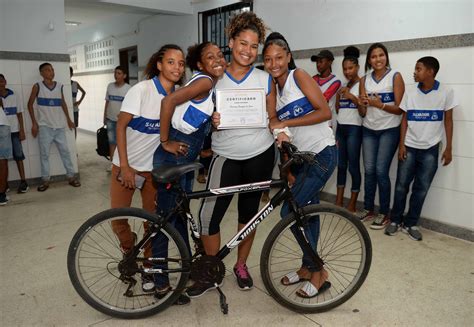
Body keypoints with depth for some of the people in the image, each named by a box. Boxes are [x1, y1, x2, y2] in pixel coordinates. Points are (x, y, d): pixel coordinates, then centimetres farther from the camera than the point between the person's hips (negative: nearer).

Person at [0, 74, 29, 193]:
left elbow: (19, 114, 5)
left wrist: (22, 130, 0)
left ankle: (23, 182, 5)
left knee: (18, 156, 2)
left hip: (14, 131, 0)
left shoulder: (13, 96, 3)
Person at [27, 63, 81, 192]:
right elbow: (30, 104, 3)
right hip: (44, 126, -3)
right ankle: (45, 180, 8)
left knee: (65, 151, 4)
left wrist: (68, 119, 14)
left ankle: (71, 176, 10)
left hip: (59, 125, 3)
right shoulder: (37, 87, -2)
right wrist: (34, 123, -3)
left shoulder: (59, 86, 7)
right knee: (44, 154, 1)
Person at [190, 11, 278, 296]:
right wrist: (212, 121, -13)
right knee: (209, 216, -7)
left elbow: (272, 116, 7)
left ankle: (241, 266, 33)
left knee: (249, 213, 12)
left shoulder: (265, 79, 3)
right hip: (226, 156, 0)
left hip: (260, 155, 1)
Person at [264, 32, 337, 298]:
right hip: (301, 156, 7)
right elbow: (277, 123, 12)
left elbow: (325, 112, -15)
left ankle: (317, 272, 5)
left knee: (290, 211, -11)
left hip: (322, 153, -7)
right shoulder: (274, 89, 12)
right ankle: (308, 268, 28)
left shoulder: (299, 76, -8)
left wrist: (286, 123, -16)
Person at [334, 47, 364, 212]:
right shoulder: (342, 86, 14)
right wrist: (338, 96, -1)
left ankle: (352, 204, 6)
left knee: (353, 166, -3)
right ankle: (339, 200, 17)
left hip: (354, 129, -6)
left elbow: (363, 112, -9)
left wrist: (353, 98, -20)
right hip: (340, 128, 6)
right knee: (341, 164, 9)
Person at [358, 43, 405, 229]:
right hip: (368, 130, 4)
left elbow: (400, 108, -7)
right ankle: (368, 209, 16)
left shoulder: (395, 77, -3)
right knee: (369, 170, 3)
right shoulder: (364, 80, 8)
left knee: (381, 171, -7)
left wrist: (380, 104, -22)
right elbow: (363, 111, 9)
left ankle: (384, 213, 6)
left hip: (389, 130, -3)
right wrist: (364, 103, -13)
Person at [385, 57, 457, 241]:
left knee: (421, 188, 4)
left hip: (430, 149, -1)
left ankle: (411, 224, 16)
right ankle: (396, 220, 16)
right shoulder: (410, 92, 1)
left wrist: (448, 148, -2)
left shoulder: (446, 92, -4)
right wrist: (401, 144, -3)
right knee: (401, 185, 3)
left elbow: (448, 120, 1)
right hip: (409, 147, 1)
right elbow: (405, 119, 4)